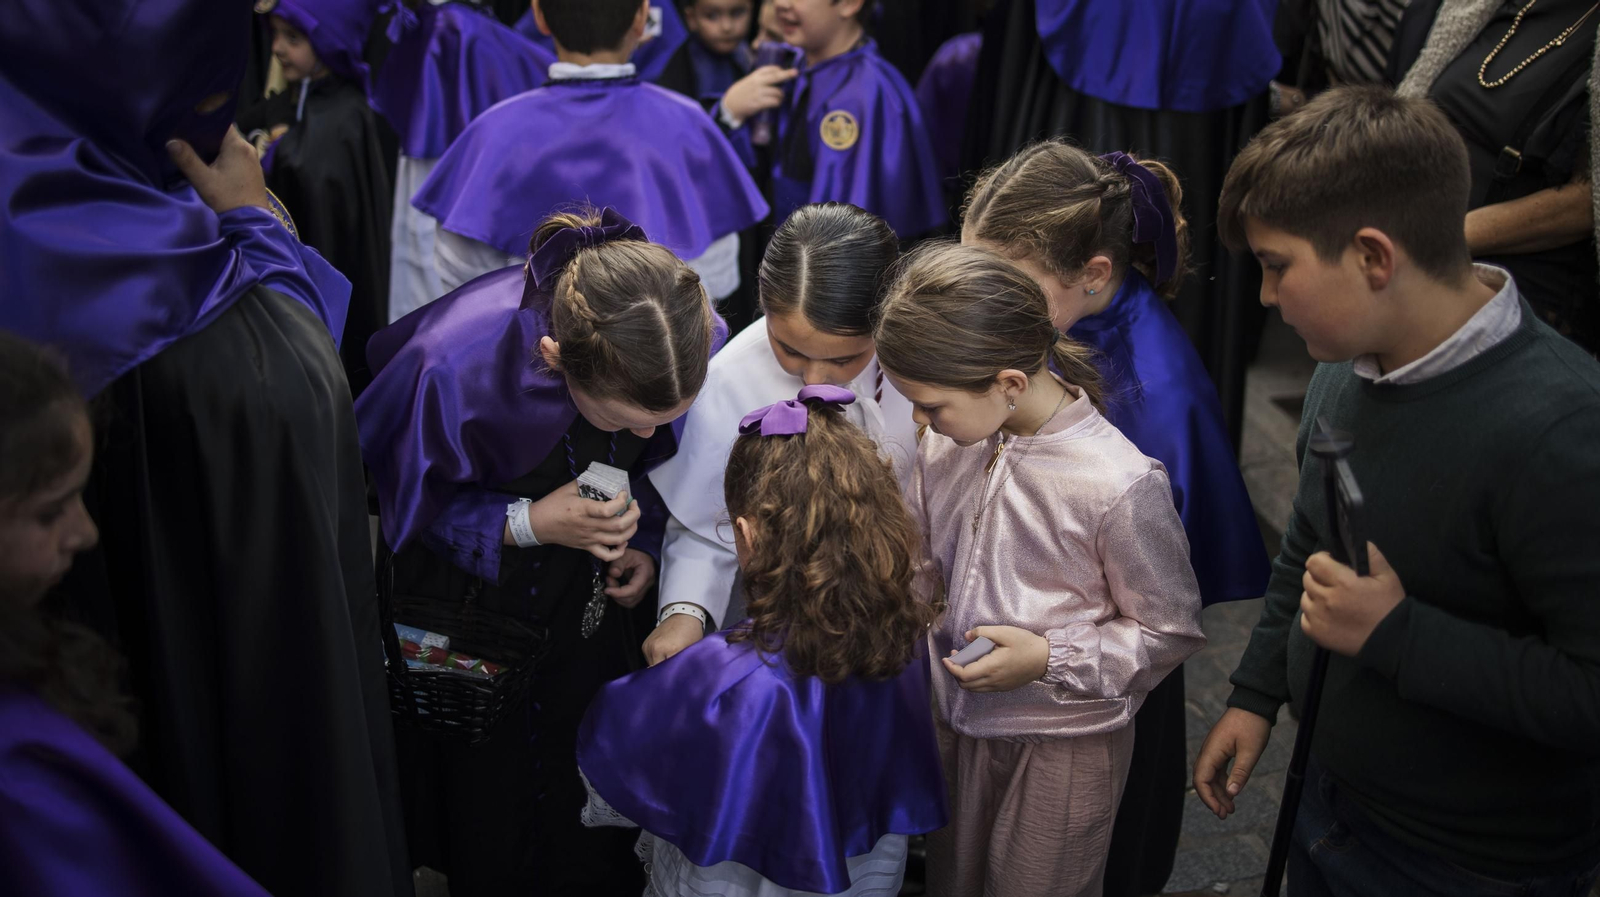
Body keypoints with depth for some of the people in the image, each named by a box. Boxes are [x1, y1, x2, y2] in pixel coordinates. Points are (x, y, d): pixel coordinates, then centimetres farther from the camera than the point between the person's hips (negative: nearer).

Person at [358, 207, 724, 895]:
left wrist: (645, 540, -12)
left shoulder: (695, 339, -29)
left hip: (594, 597, 3)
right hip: (471, 590, -2)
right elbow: (401, 501, -19)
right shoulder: (456, 368, -41)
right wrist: (528, 525, -32)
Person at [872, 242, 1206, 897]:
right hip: (955, 719, 5)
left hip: (1065, 745, -5)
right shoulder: (945, 444, -10)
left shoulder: (1119, 484, -26)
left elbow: (1172, 632, -15)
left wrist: (1049, 658, -24)